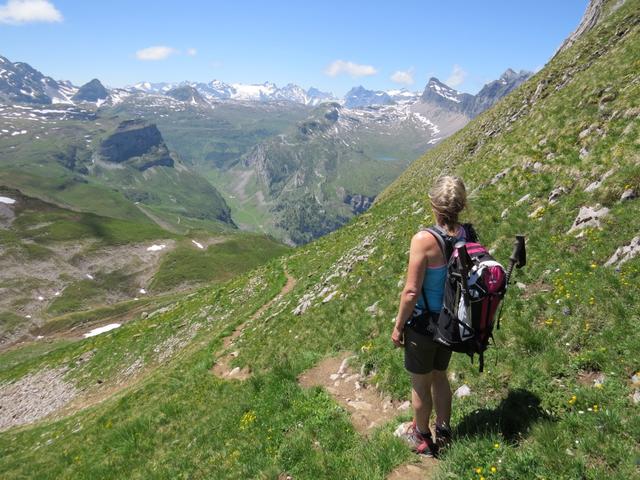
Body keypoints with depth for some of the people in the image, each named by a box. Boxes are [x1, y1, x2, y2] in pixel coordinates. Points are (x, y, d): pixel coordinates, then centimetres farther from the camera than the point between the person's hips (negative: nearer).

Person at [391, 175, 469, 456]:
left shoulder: (424, 240, -27)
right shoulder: (468, 236, -9)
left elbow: (411, 292, -23)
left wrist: (398, 327, -9)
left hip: (424, 323, -6)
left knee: (420, 383, 17)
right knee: (440, 375, 27)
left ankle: (422, 438, 38)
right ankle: (443, 433, 44)